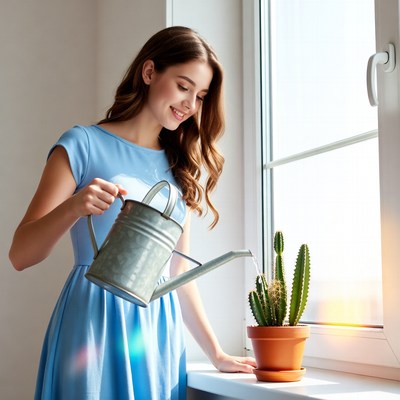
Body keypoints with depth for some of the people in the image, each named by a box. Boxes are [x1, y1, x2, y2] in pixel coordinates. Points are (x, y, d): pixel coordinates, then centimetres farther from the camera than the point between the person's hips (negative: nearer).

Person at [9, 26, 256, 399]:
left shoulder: (180, 167, 12)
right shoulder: (84, 144, -4)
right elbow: (20, 254, -8)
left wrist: (216, 354, 13)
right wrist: (73, 207, -26)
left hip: (161, 331, 5)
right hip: (96, 324, -5)